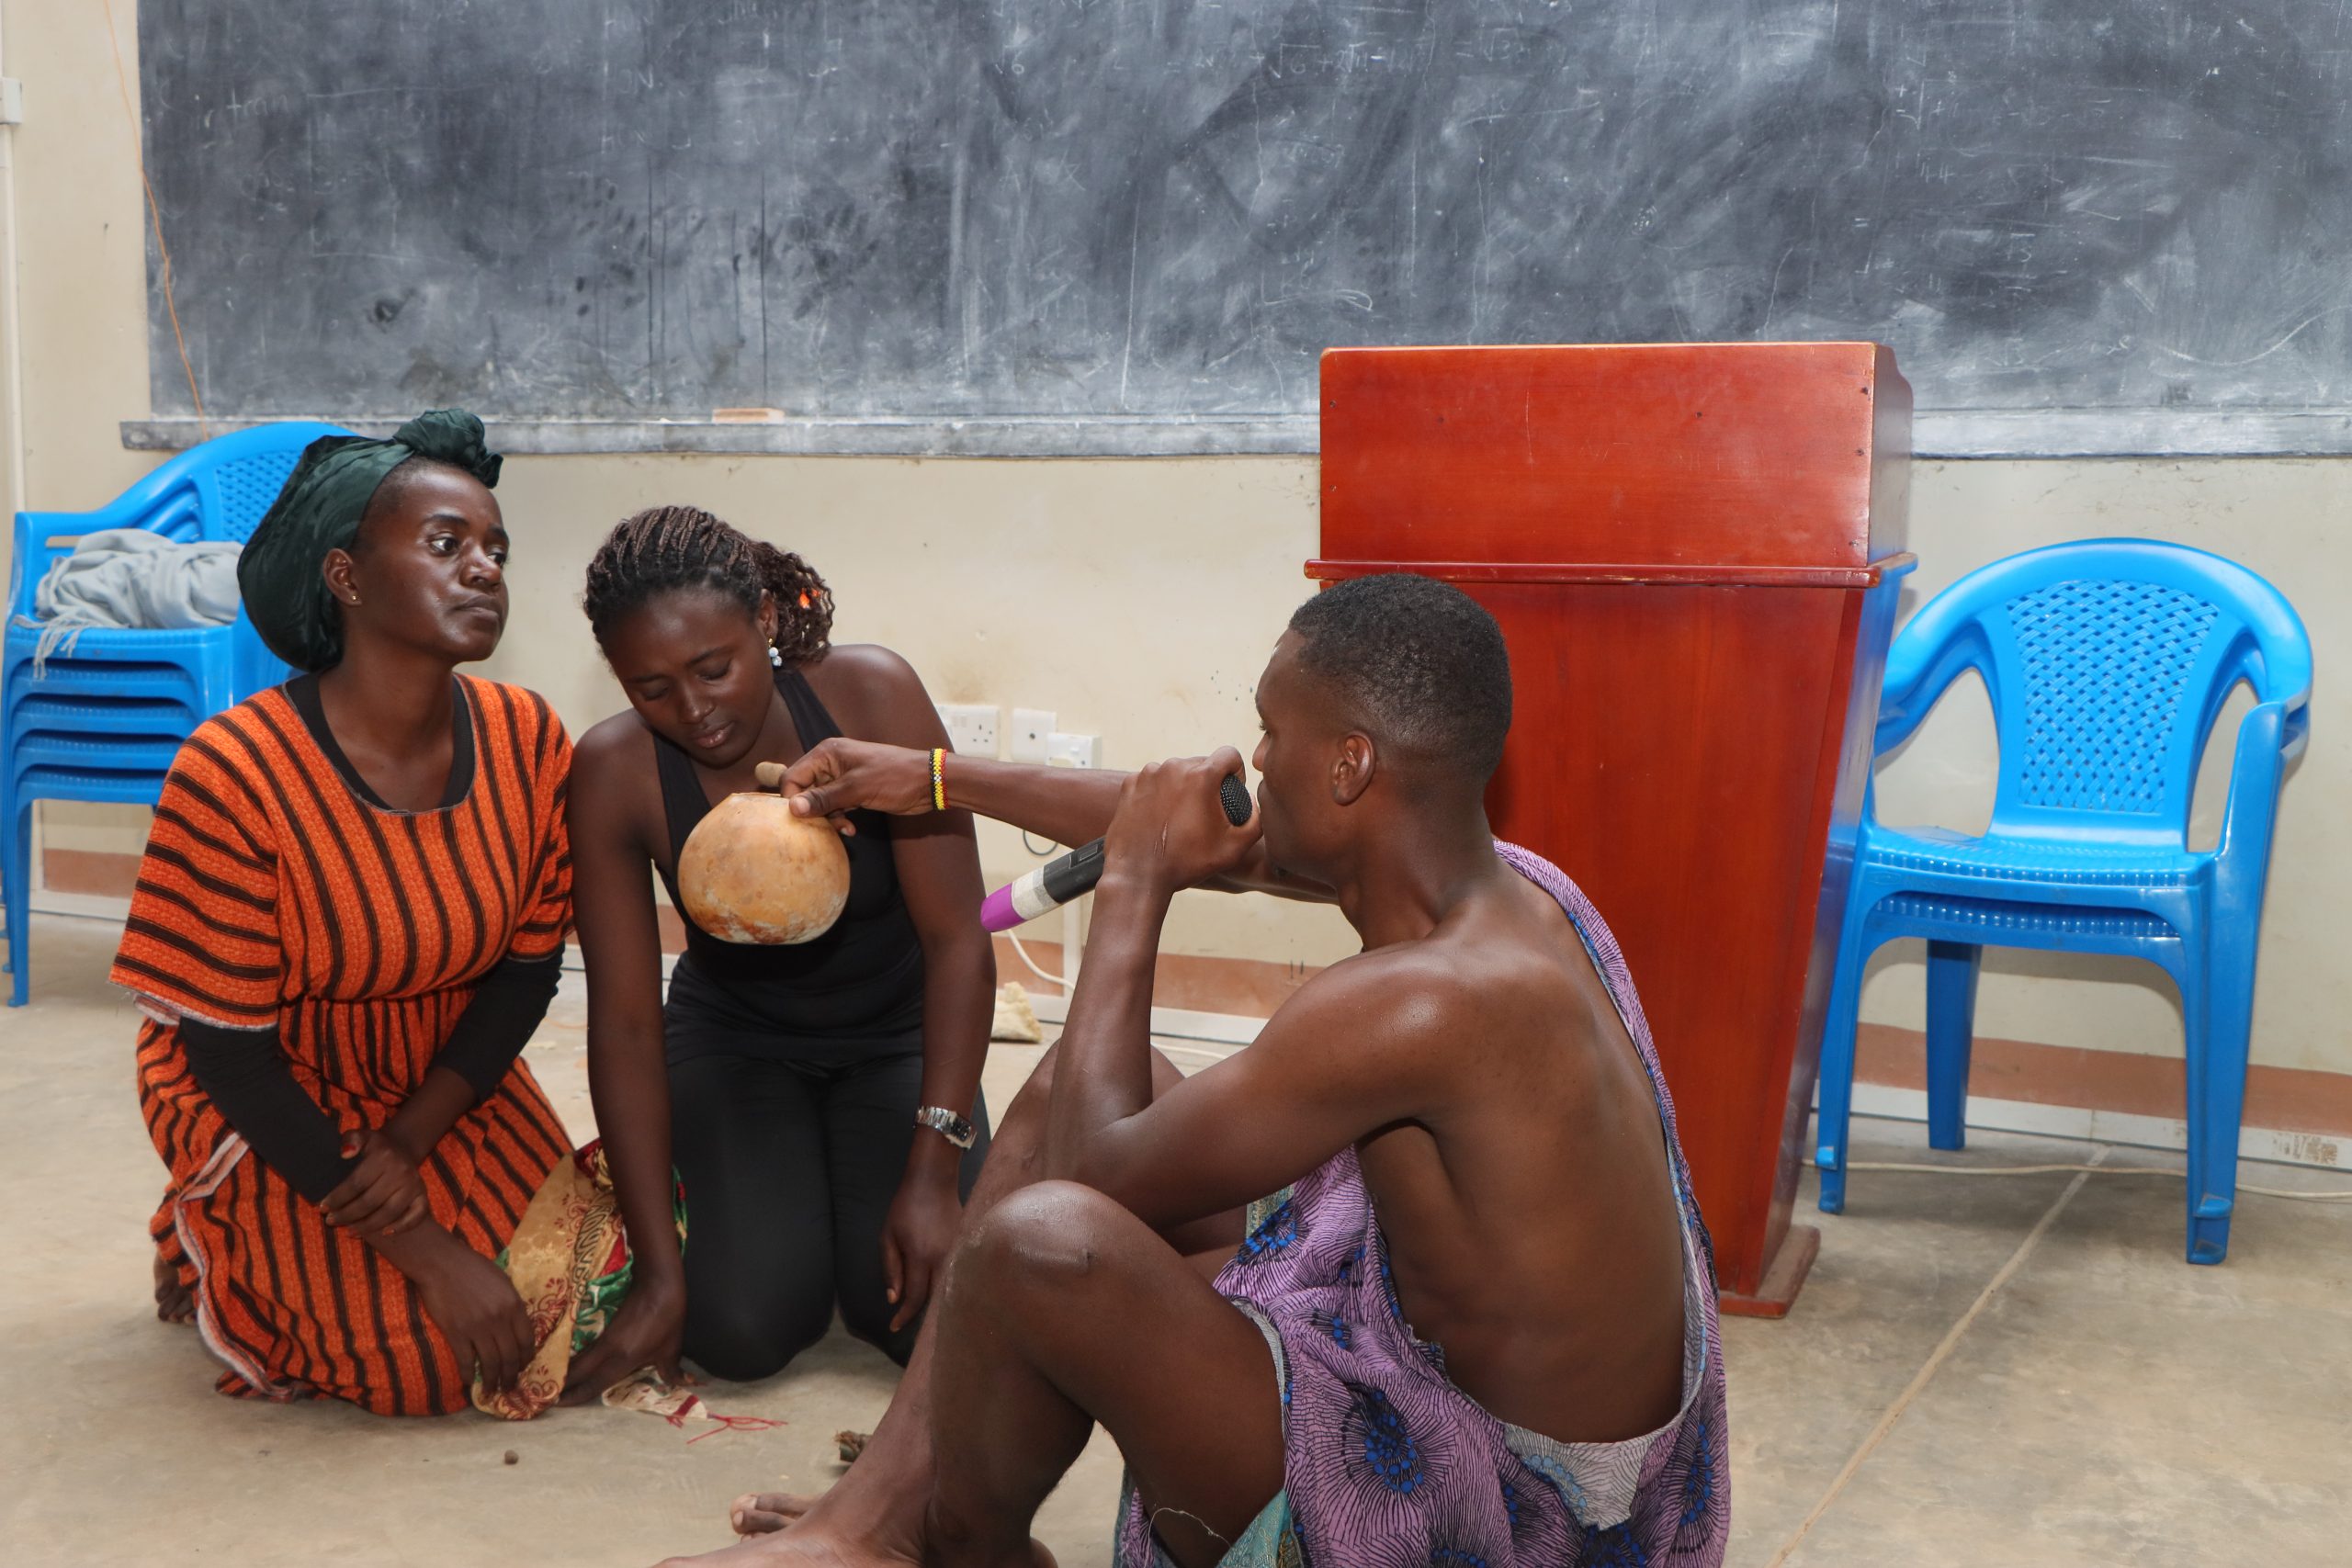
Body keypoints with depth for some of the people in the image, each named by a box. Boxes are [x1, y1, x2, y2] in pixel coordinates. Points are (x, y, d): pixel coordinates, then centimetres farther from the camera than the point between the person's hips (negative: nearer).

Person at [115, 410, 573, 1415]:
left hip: (448, 1081, 5)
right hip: (267, 1105, -5)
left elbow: (529, 964, -4)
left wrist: (414, 1138, -18)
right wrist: (421, 1247, -24)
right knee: (424, 1367, -13)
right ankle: (214, 1244, 16)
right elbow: (229, 1050, -23)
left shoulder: (527, 741, -15)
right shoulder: (229, 775, -28)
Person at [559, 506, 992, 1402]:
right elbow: (625, 1023, -18)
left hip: (895, 1033, 0)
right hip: (735, 1040, 0)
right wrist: (659, 1271, -22)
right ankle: (773, 1192, 15)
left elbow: (956, 939, -23)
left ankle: (839, 1180, 16)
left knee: (929, 1318, -17)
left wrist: (934, 1173, -28)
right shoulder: (614, 773, -23)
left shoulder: (870, 695, -25)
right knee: (742, 1329, -19)